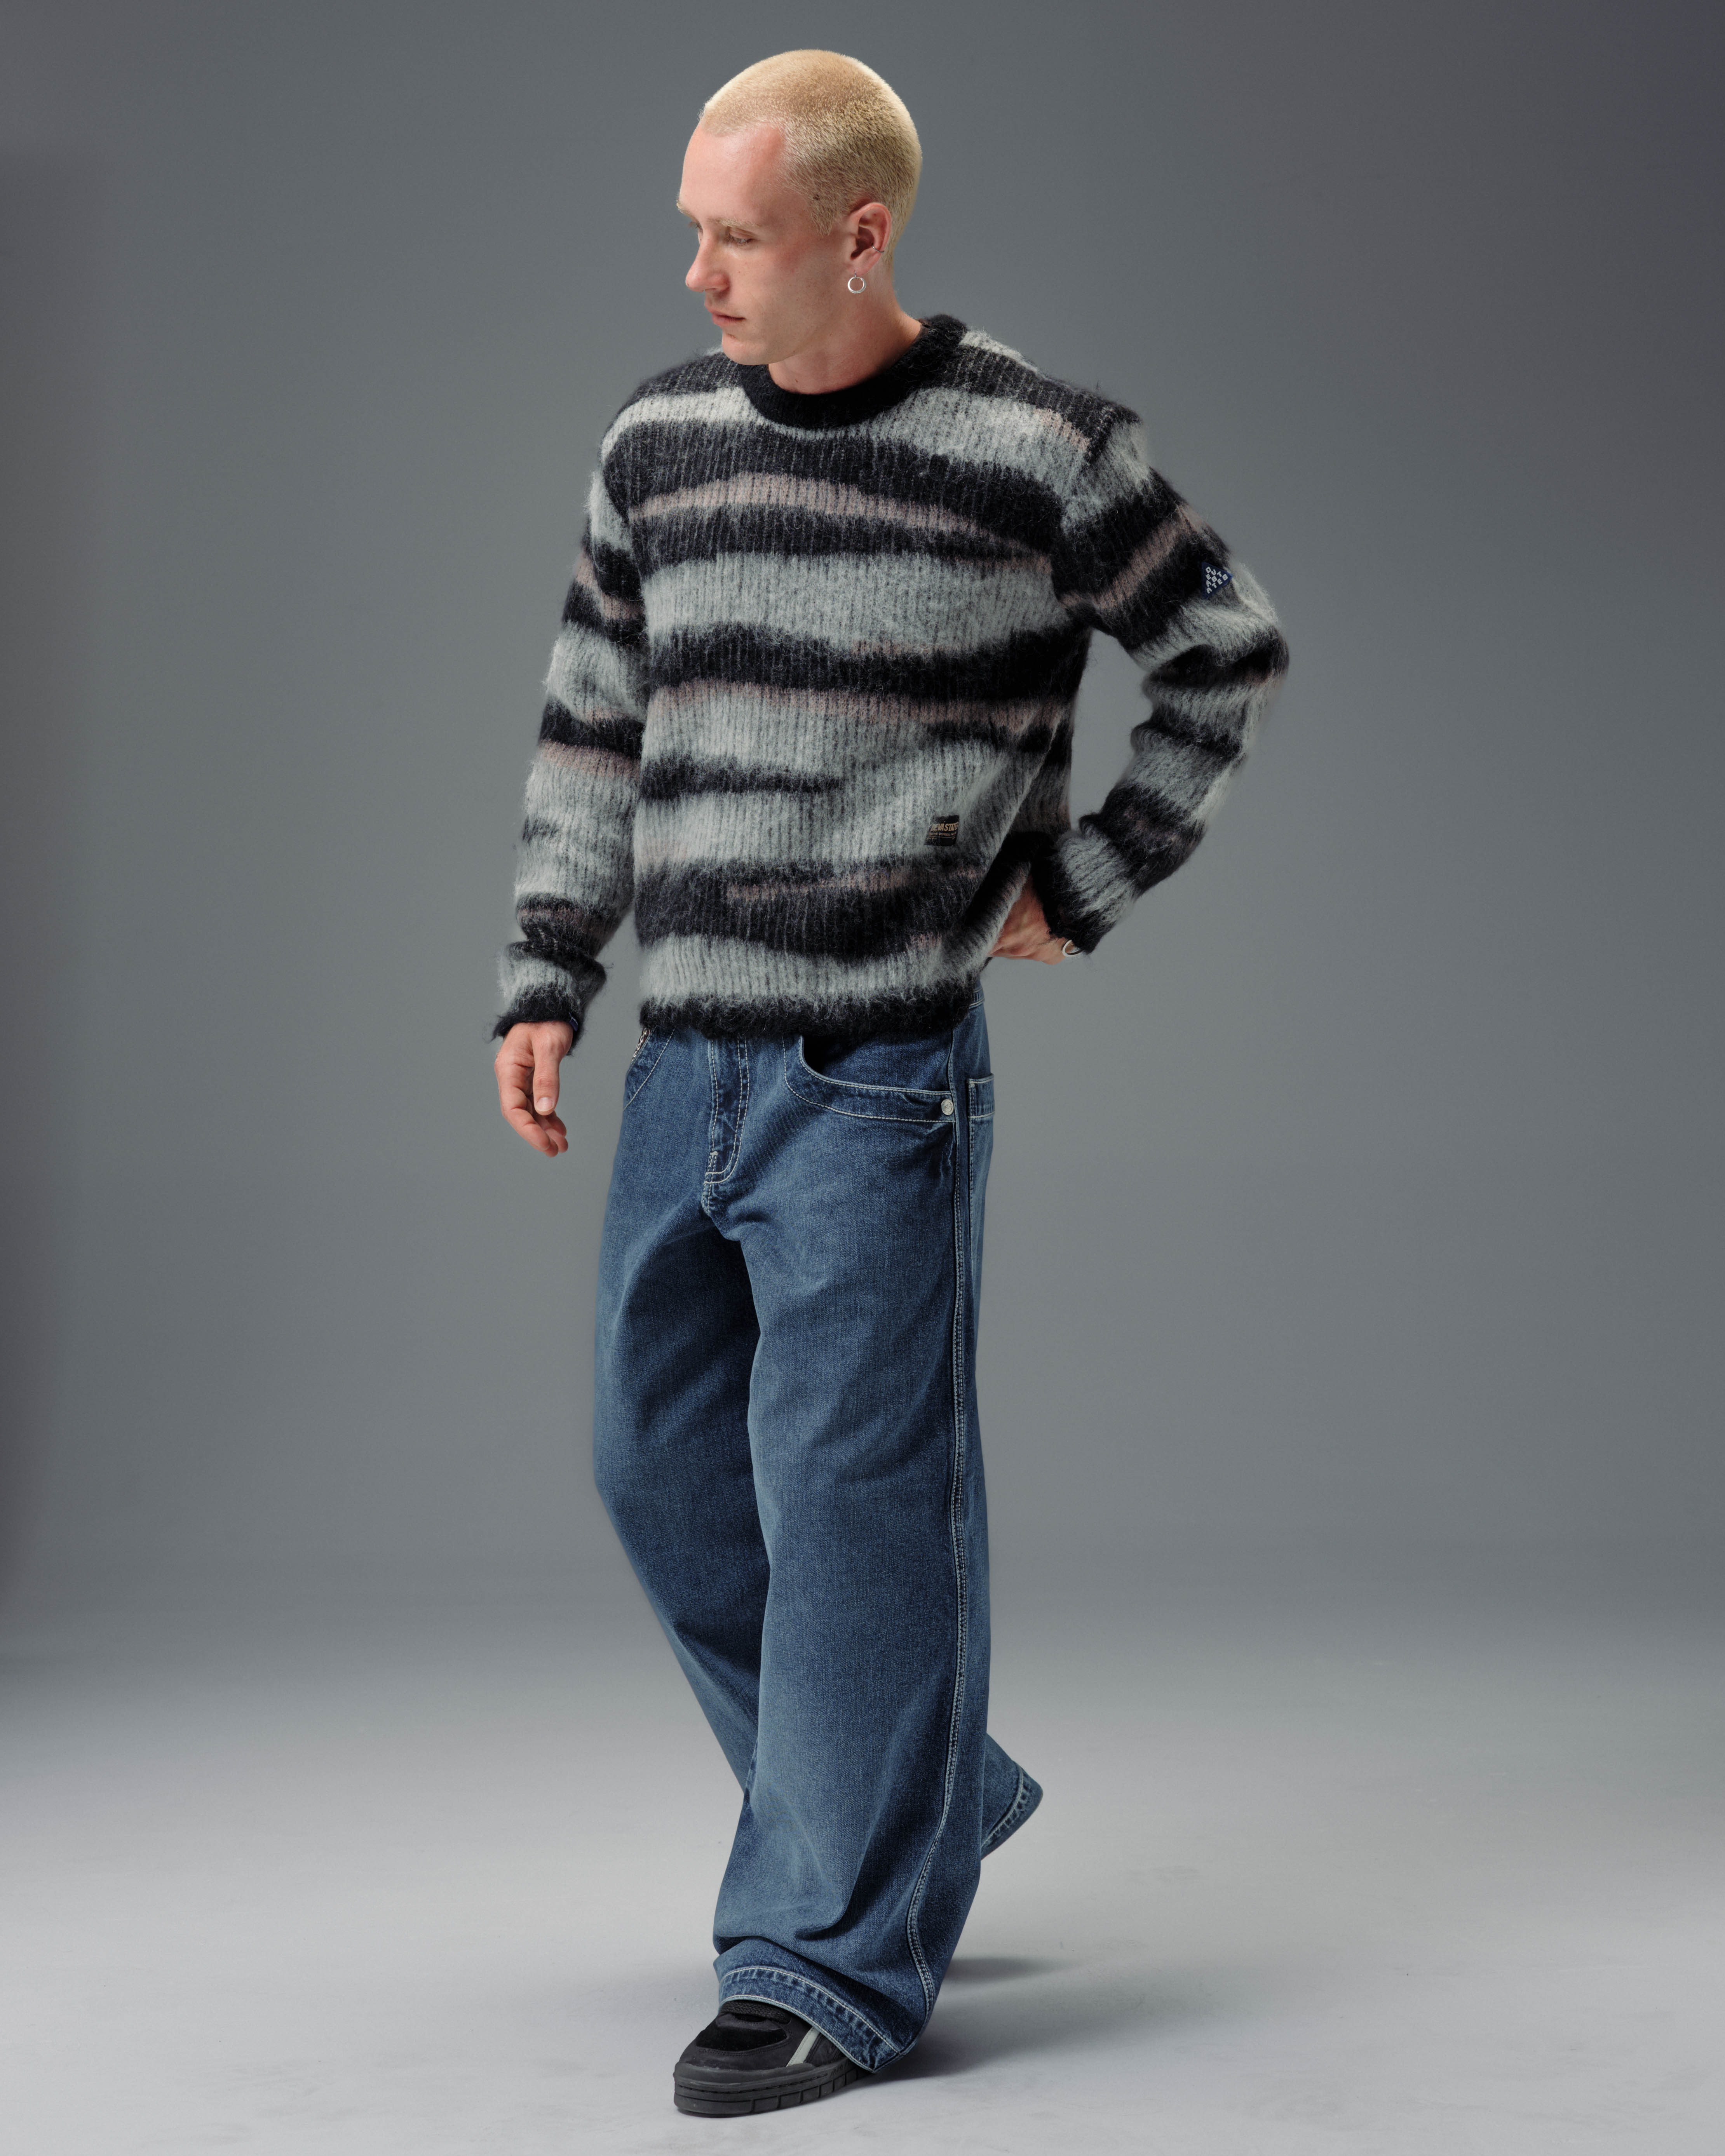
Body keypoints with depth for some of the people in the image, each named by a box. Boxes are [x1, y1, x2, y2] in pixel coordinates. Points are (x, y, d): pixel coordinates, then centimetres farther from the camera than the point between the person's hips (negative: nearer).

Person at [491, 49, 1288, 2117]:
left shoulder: (1036, 452, -6)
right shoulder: (659, 443, 8)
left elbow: (1228, 653, 6)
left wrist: (1086, 882, 2)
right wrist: (544, 980, 9)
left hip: (879, 1072, -6)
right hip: (683, 1068, 6)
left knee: (848, 1498, -5)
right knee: (663, 1474, 12)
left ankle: (832, 1964, 5)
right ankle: (932, 1801, 31)